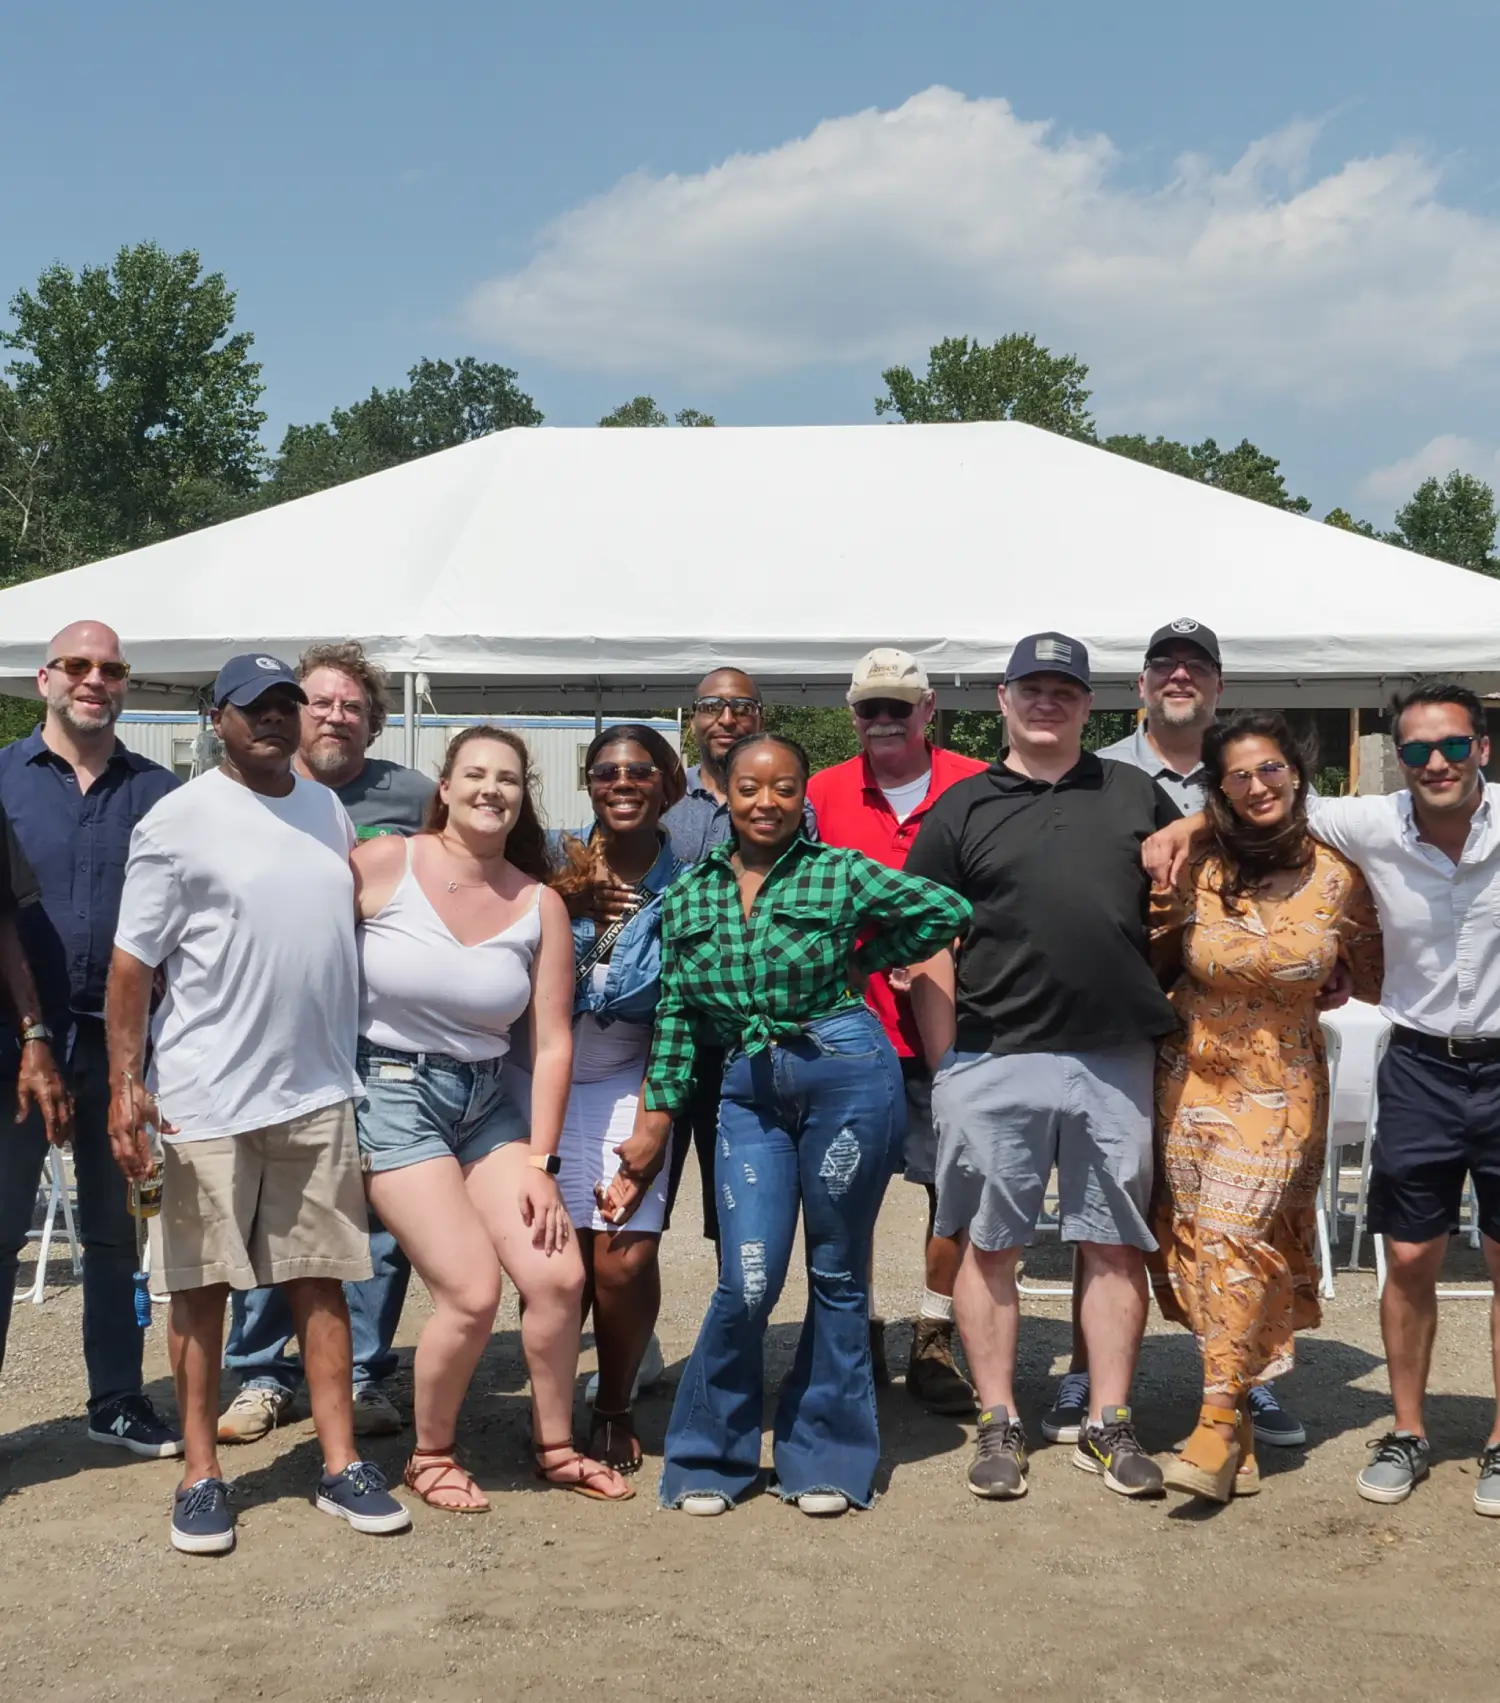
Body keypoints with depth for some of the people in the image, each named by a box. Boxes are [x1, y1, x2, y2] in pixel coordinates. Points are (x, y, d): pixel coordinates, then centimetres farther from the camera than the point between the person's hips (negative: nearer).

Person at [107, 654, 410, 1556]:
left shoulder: (329, 808, 11)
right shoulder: (178, 821, -6)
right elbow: (133, 962, -7)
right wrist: (125, 1086, -13)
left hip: (319, 1092, 5)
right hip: (206, 1102, -4)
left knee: (322, 1279, 8)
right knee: (202, 1286, 4)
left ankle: (342, 1465, 15)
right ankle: (201, 1474, 16)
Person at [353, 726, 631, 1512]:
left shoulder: (540, 905, 1)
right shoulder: (381, 866, -10)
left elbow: (551, 1042, 2)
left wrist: (541, 1163, -2)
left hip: (487, 1100, 4)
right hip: (392, 1092, -4)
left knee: (559, 1276, -5)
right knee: (472, 1291, -13)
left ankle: (554, 1447, 20)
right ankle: (430, 1456, 13)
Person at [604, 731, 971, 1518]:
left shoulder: (840, 873, -1)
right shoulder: (688, 894, 8)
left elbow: (948, 909, -2)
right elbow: (676, 1017, 10)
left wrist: (862, 961, 2)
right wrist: (656, 1122, 7)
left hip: (848, 1075, -2)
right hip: (748, 1091, 2)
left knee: (837, 1275, 8)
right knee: (748, 1282, -6)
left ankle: (826, 1459, 22)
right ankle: (708, 1458, 14)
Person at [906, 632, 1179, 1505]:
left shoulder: (1138, 795, 11)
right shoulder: (961, 809, 5)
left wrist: (1169, 1004, 5)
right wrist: (947, 1066, -4)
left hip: (1117, 1060, 2)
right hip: (995, 1062, -2)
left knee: (1117, 1243, 7)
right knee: (991, 1244, 5)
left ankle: (1110, 1425, 17)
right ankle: (1000, 1425, 16)